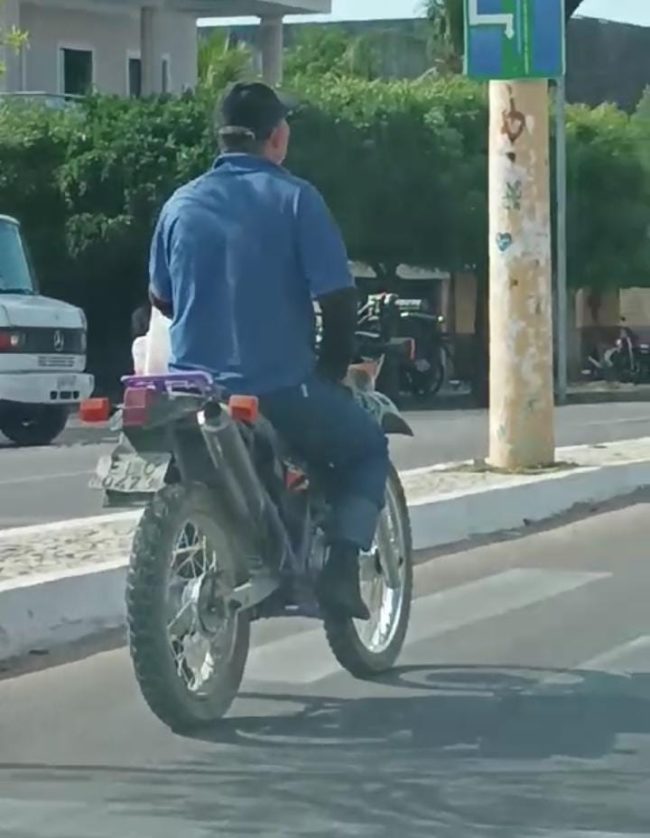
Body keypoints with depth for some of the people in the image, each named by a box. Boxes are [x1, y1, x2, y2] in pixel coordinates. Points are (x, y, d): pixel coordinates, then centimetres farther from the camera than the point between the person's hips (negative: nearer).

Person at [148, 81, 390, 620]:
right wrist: (332, 370, 6)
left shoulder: (181, 205, 5)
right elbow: (337, 299, -10)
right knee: (367, 449, 19)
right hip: (281, 391, -5)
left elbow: (162, 299, 15)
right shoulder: (295, 199, -7)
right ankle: (341, 567, 0)